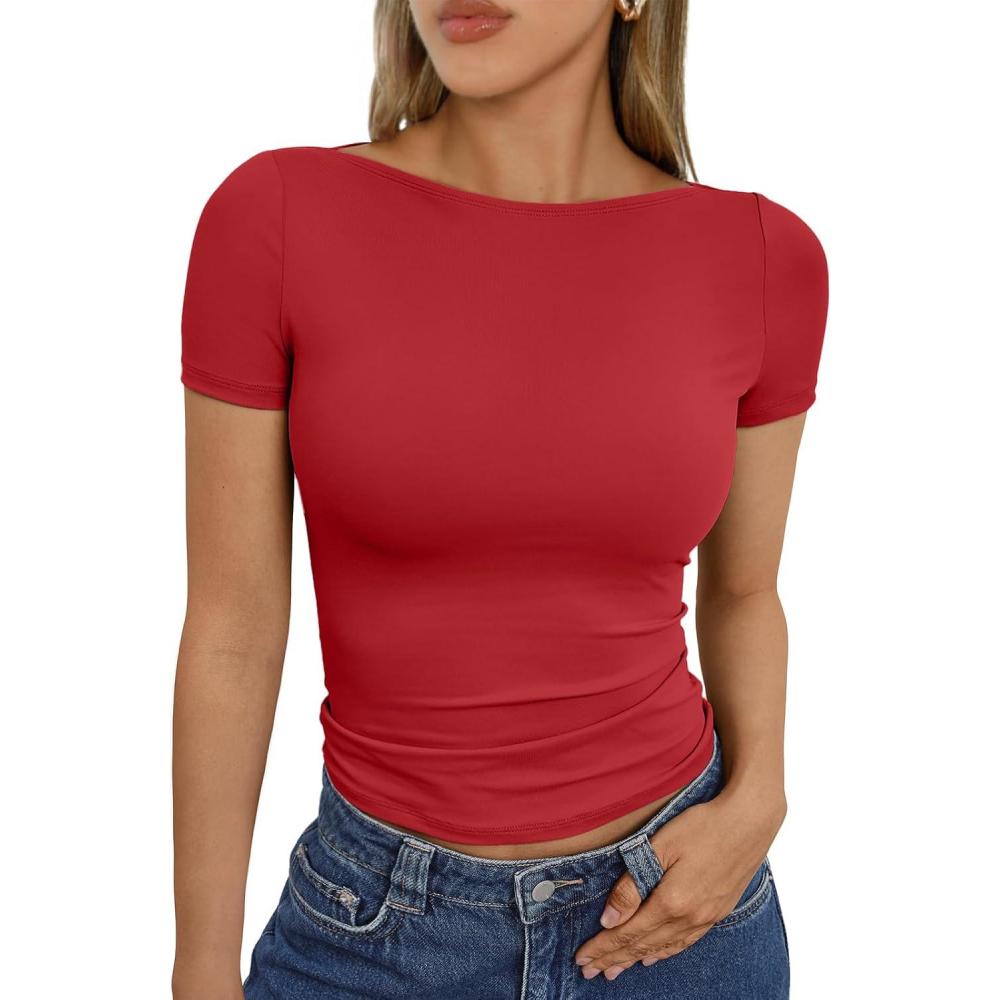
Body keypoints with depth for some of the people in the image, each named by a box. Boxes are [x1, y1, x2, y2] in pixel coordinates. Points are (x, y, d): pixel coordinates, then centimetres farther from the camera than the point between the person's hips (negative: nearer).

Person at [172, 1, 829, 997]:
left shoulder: (762, 255, -10)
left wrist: (756, 807, -12)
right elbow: (230, 628, -10)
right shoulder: (274, 218, -15)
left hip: (669, 906, 2)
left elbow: (742, 591, 5)